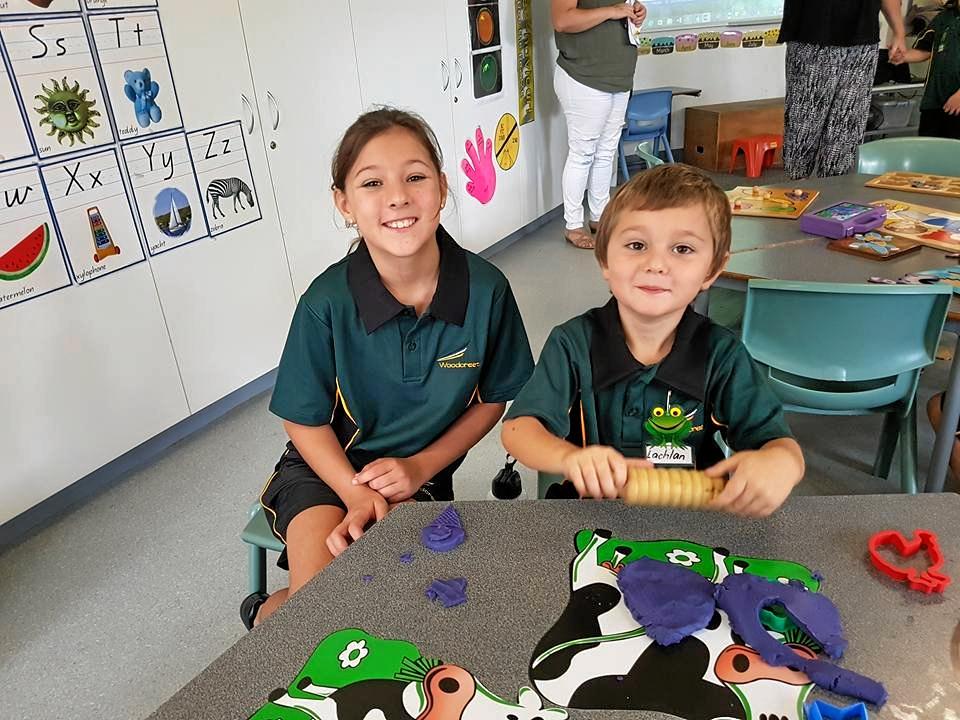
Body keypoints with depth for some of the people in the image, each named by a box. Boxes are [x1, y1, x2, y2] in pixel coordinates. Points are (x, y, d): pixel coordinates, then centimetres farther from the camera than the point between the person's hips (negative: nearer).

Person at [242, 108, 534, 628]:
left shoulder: (485, 289, -18)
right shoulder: (327, 302, -21)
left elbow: (492, 399, -2)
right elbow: (304, 420, -7)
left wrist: (420, 467, -10)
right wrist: (358, 495, -20)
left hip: (422, 473, 2)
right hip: (327, 467, -1)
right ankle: (270, 614, 17)